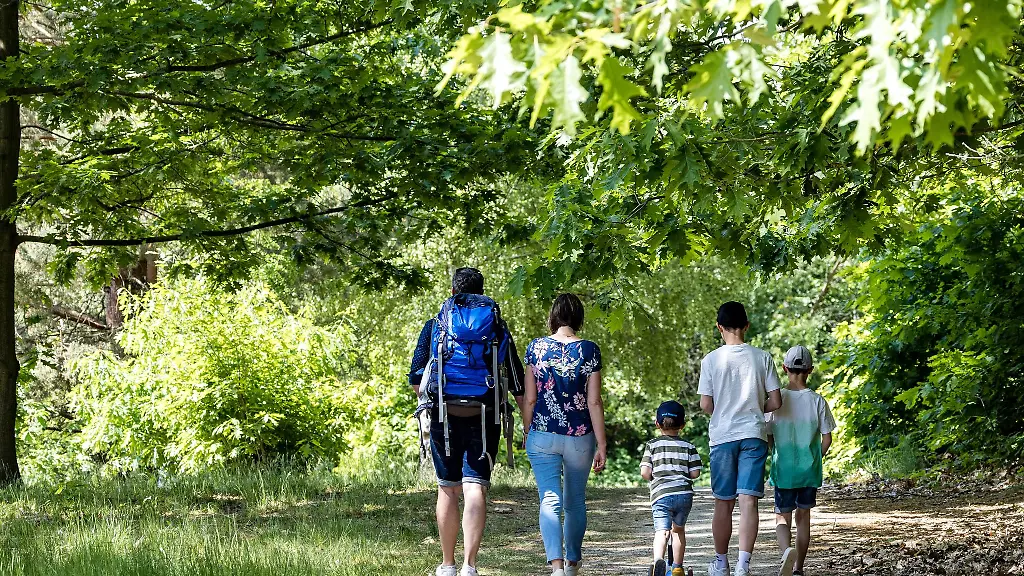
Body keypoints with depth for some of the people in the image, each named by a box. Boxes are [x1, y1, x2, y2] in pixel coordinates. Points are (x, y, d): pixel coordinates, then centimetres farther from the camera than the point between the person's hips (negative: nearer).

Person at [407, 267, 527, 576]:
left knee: (448, 490, 12)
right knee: (475, 489, -5)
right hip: (483, 420, -1)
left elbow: (416, 378, 3)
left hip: (444, 418, 1)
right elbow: (517, 381, 4)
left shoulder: (434, 326, 4)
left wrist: (428, 401, 21)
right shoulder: (497, 328, 5)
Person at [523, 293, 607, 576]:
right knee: (576, 501, 18)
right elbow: (594, 402, -6)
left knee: (550, 502, -5)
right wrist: (601, 444, -1)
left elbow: (529, 399, -1)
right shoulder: (589, 350, -6)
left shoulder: (536, 348, -3)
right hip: (580, 436, 1)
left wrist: (527, 434, 13)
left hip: (543, 436, -1)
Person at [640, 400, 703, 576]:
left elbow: (645, 472, -3)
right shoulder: (688, 446, 10)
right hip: (684, 493, 2)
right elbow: (695, 473, 5)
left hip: (661, 495, -2)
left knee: (662, 531, -12)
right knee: (679, 529, 21)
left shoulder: (652, 445, 5)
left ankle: (658, 560, -38)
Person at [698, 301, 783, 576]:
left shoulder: (711, 360, -4)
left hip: (722, 437, 0)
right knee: (748, 501, -5)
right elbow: (775, 401, 0)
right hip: (754, 436, 0)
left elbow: (705, 405, -4)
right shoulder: (762, 358, -1)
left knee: (724, 503, 10)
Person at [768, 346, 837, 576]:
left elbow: (768, 438, -3)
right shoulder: (817, 401, -6)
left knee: (782, 518, 7)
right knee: (803, 517, 15)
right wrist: (815, 459, 12)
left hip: (783, 470, -1)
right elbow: (827, 439, -4)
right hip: (810, 471, 1)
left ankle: (787, 550, -23)